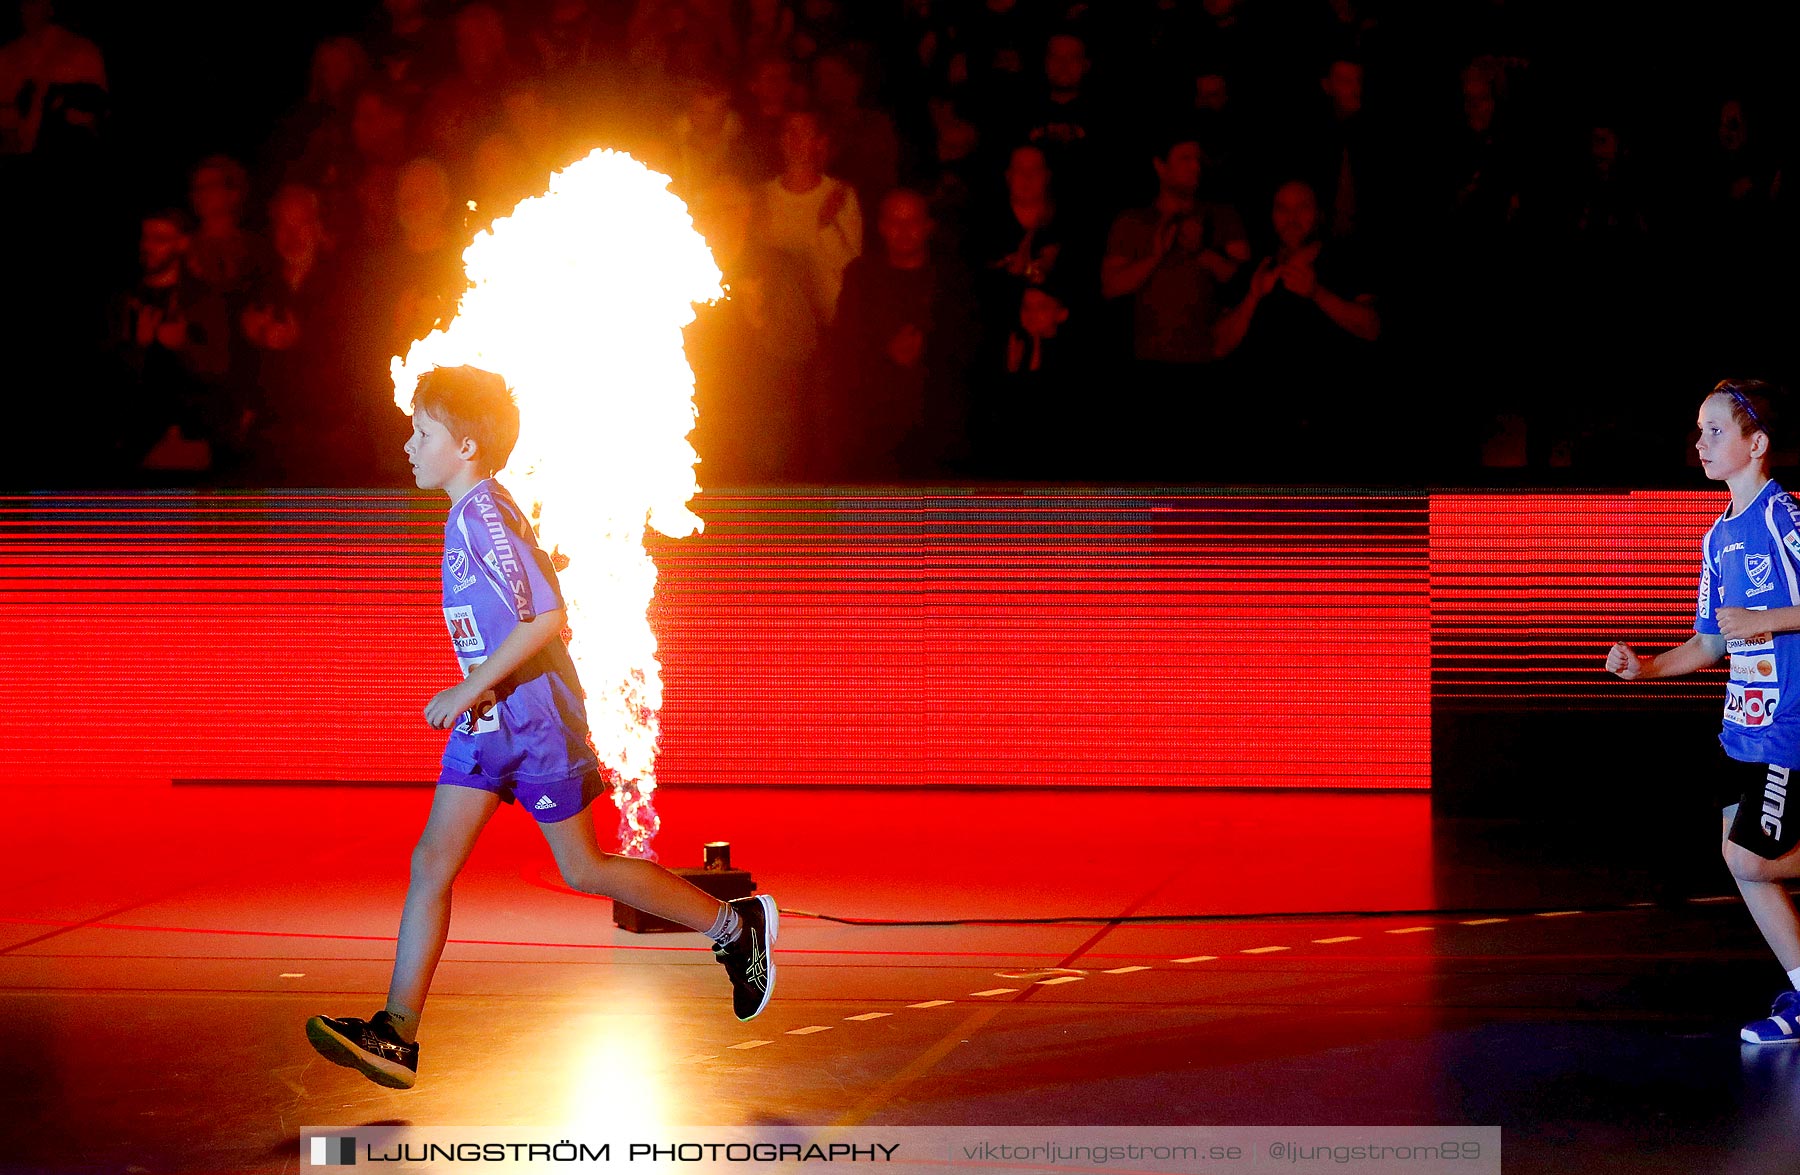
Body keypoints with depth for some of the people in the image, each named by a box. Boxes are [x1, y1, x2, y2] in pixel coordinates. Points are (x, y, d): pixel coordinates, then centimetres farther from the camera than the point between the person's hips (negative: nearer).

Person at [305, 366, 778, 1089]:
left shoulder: (484, 513, -19)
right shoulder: (471, 514, 11)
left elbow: (545, 614, -27)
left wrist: (471, 689, -24)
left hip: (534, 718, -9)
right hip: (489, 723, 9)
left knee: (583, 870, 3)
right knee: (431, 862, -1)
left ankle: (737, 926, 20)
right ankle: (397, 1036, -4)